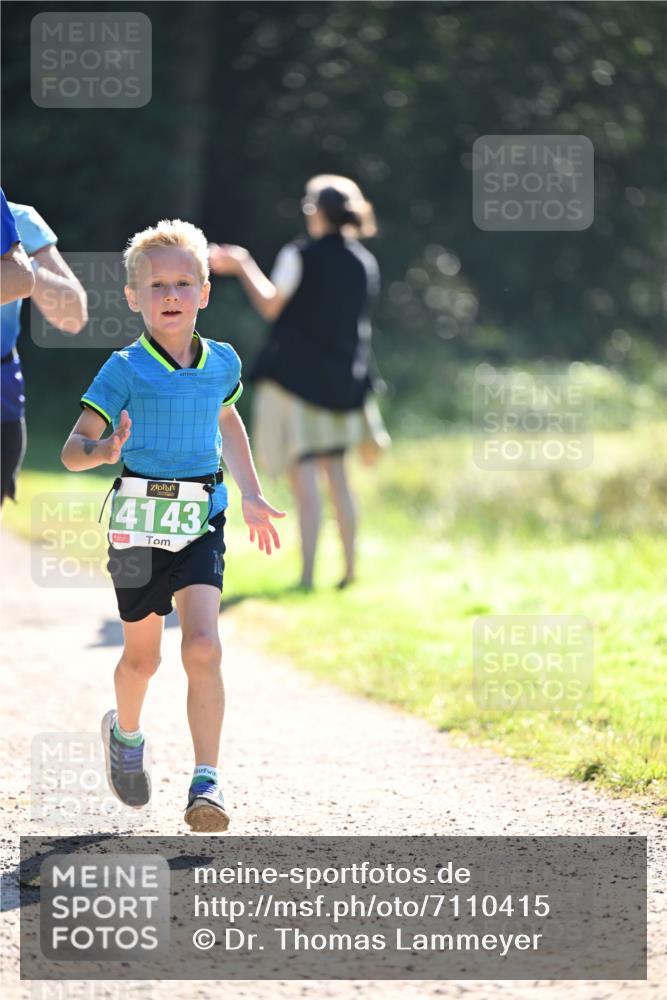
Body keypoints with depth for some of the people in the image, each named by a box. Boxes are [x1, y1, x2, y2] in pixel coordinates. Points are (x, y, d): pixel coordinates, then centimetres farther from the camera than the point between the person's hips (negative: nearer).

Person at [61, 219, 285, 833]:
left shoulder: (222, 363, 4)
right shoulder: (125, 370, -9)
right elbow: (73, 449, -10)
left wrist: (251, 494, 29)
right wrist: (103, 451, -33)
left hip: (201, 525, 2)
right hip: (139, 522, -2)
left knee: (203, 649, -16)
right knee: (143, 658, 13)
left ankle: (207, 782, -15)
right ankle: (125, 732, 46)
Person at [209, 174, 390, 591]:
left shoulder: (301, 256, -10)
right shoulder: (366, 263, 7)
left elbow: (271, 305, -3)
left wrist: (244, 268, 11)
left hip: (297, 374, -6)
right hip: (342, 380, 6)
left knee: (303, 472, -7)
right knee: (336, 472, 15)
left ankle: (308, 573, -14)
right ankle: (351, 568, 14)